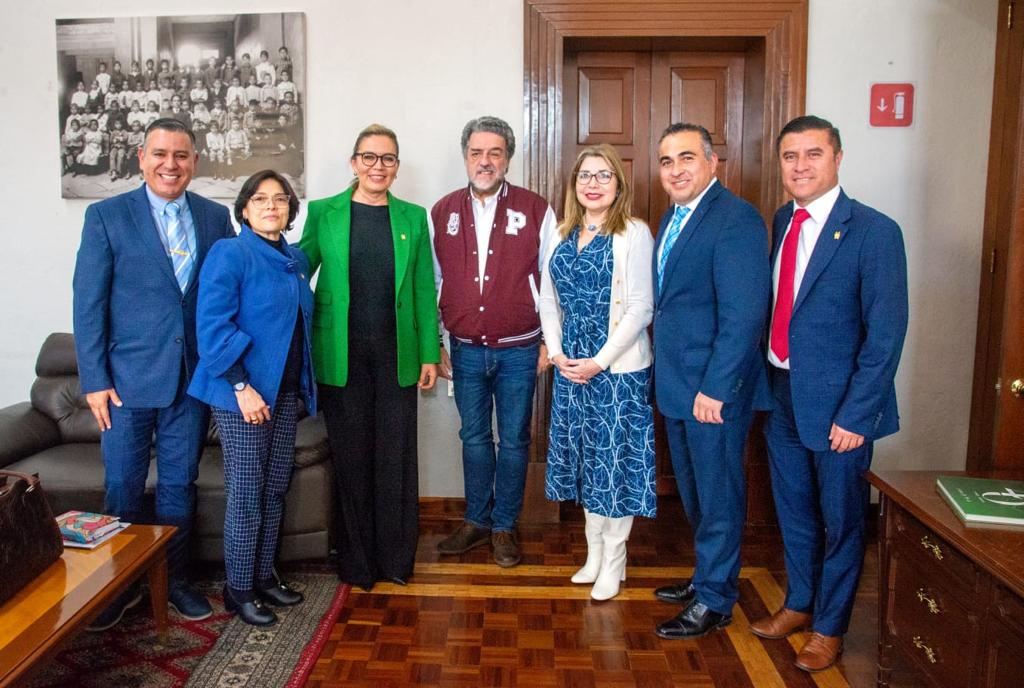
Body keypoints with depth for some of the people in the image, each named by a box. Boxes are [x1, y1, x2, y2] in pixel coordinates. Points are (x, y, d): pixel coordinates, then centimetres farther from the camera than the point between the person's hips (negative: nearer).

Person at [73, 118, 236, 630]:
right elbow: (88, 303, -4)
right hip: (128, 377, -2)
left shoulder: (216, 218, 4)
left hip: (193, 377, 2)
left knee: (179, 485, 13)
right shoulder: (106, 216, -3)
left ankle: (173, 579, 29)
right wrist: (95, 379, -8)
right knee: (123, 487, 9)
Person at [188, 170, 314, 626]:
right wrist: (242, 387, -20)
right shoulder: (229, 254, -9)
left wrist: (304, 384, 12)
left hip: (286, 391, 7)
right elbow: (212, 326, -17)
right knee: (246, 492, 0)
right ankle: (238, 590, 16)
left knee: (275, 487, 13)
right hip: (242, 393, -7)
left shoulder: (296, 260, 12)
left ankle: (264, 576, 28)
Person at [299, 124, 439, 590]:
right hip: (341, 355, -1)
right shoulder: (323, 213, 3)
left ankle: (396, 557, 21)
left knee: (396, 456, 5)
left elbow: (424, 290, 7)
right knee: (350, 456, 6)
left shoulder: (412, 217, 7)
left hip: (396, 355, 1)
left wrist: (430, 353, 3)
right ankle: (355, 561, 21)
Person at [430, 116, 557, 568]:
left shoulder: (536, 211, -5)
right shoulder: (442, 213, 3)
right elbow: (431, 283, 8)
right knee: (474, 437, 14)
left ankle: (504, 526, 25)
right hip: (465, 350, 2)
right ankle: (476, 521, 30)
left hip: (519, 351, -2)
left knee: (513, 440, 9)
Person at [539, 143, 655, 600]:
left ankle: (613, 562, 19)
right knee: (585, 459, 14)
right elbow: (549, 300, 11)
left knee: (616, 459, 3)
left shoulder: (634, 234, -8)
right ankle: (593, 553, 29)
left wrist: (600, 361, -16)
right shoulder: (563, 236, 9)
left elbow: (641, 309, -13)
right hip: (570, 366, 6)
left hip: (618, 368, -5)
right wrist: (556, 352, -2)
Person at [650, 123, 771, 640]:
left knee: (718, 495, 6)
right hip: (676, 385, 9)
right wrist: (665, 375, 10)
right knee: (694, 492, 20)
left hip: (714, 389, -9)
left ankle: (713, 601, 21)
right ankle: (710, 575, 38)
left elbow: (743, 316, -22)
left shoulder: (736, 219, -16)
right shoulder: (674, 218, 12)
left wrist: (714, 388, -22)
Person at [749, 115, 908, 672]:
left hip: (836, 403, -6)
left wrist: (856, 415, -18)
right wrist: (766, 382, 5)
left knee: (840, 519, 11)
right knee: (793, 510, 20)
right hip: (782, 394, 6)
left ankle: (829, 627, 31)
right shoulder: (782, 222, 6)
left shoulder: (873, 231, -14)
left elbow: (886, 333, -16)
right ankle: (799, 603, 41)